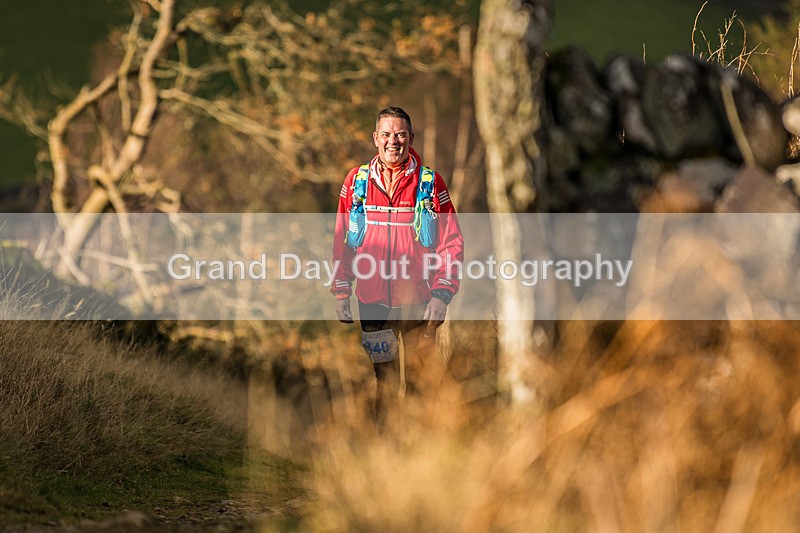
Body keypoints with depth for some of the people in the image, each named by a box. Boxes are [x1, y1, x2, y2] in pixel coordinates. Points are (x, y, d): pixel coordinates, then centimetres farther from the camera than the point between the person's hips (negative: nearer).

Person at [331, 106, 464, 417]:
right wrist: (341, 292, 5)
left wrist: (441, 296, -9)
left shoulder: (430, 183, -1)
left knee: (422, 381, 0)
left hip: (418, 303, -2)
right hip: (372, 302, 2)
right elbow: (342, 241, 11)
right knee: (384, 382, 8)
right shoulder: (356, 181, 5)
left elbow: (452, 242, -1)